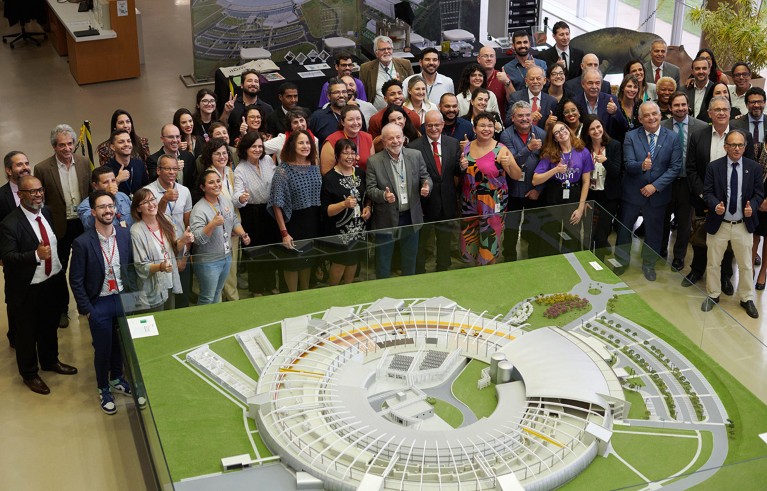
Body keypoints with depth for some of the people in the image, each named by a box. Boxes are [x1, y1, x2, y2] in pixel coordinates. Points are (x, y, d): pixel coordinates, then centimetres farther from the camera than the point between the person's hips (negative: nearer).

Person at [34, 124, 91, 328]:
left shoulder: (84, 163, -2)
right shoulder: (42, 169, -12)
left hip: (83, 223, 3)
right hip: (59, 227, -3)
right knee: (59, 270, 12)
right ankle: (61, 310, 28)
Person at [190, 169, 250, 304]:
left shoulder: (226, 202, 2)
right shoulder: (199, 210, -22)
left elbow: (235, 221, 17)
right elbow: (197, 238, -29)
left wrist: (243, 235, 0)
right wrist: (212, 224, -41)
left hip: (226, 257, 7)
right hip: (208, 262, -7)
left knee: (217, 292, 22)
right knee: (207, 298, 5)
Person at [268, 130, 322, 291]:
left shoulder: (314, 166, 3)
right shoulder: (283, 170, -14)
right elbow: (277, 204, -15)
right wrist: (284, 232, -19)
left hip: (313, 222, 5)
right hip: (293, 222, -5)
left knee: (308, 260, 16)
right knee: (293, 262, 6)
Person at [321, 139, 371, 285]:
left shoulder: (361, 174, 7)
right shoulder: (329, 178, -11)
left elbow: (368, 196, 22)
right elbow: (326, 211, -13)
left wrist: (368, 207, 1)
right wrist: (344, 204, -28)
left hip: (359, 229, 6)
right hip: (339, 232, -5)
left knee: (353, 262, 13)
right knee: (339, 264, -4)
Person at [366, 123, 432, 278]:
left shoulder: (416, 155, -1)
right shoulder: (374, 161, -10)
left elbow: (425, 177, 6)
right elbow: (370, 189, -9)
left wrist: (427, 186, -17)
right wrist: (384, 195, -30)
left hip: (411, 217, 3)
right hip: (386, 219, -3)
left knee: (410, 258, 19)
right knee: (383, 261, 7)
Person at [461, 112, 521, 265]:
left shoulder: (500, 150, -8)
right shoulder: (466, 148, 4)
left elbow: (517, 176, -8)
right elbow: (458, 174, 15)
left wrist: (510, 164, -28)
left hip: (493, 203, -4)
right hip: (469, 203, 4)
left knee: (490, 242, 2)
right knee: (469, 241, 10)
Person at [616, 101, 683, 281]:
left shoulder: (672, 138, -6)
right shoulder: (631, 137, -7)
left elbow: (675, 167, -9)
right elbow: (628, 164, -14)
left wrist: (656, 186, -17)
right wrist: (641, 165, -36)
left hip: (657, 193, 0)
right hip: (632, 192, 0)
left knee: (654, 231, 14)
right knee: (624, 228, 13)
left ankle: (649, 264, 33)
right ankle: (622, 260, 34)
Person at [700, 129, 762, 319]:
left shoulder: (754, 168, -2)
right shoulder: (713, 167, -5)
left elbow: (759, 193, 3)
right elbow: (707, 192, -4)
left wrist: (752, 206, -17)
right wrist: (715, 205, -24)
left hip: (743, 225, 1)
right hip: (718, 224, -1)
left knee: (746, 265, 10)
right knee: (713, 263, 11)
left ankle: (747, 299, 26)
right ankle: (713, 295, 30)